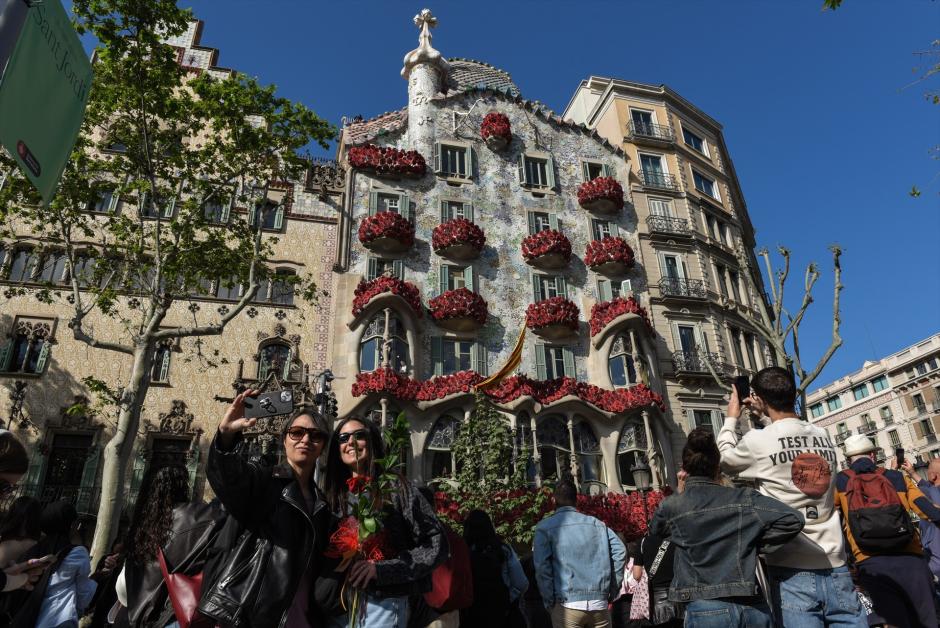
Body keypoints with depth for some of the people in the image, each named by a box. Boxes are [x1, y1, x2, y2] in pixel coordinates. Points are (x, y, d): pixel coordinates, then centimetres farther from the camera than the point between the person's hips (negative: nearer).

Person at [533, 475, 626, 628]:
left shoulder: (545, 526, 1)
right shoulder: (597, 523, 10)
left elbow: (542, 567, -7)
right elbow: (619, 551, 1)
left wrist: (550, 602, 1)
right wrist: (612, 591, 7)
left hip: (567, 605, -3)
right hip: (599, 604, 3)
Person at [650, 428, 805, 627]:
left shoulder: (671, 506, -1)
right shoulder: (743, 498, 1)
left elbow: (654, 533, 20)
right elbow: (793, 519, -5)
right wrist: (756, 545, 4)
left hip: (707, 609, -2)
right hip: (754, 608, 2)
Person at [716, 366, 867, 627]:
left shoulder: (757, 440, -10)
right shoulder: (823, 436, 6)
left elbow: (725, 459, 9)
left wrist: (731, 418, 21)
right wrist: (768, 415, 30)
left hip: (792, 568, -5)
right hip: (835, 564, 5)